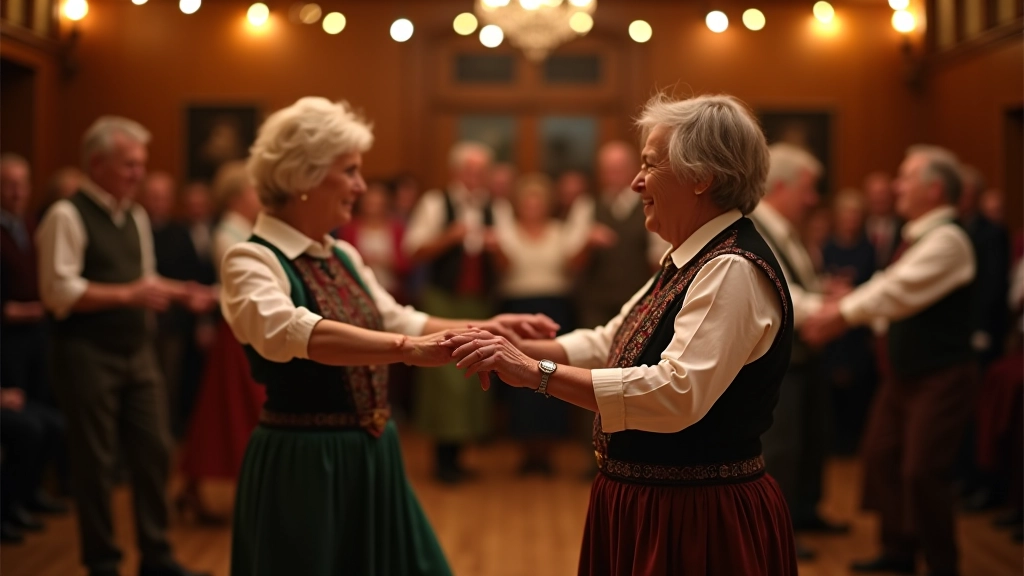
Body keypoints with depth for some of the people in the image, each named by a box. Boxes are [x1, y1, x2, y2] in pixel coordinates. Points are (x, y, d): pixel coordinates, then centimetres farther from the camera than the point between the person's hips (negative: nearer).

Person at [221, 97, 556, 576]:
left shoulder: (343, 256, 11)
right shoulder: (251, 260, -14)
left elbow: (399, 322, 20)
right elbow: (292, 332, -34)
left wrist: (487, 327, 8)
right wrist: (409, 349, -44)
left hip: (373, 458, 8)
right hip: (305, 464, -8)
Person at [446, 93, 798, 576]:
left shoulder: (733, 270, -20)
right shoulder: (688, 261, 11)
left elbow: (677, 394, -31)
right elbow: (607, 344, 16)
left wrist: (538, 373, -28)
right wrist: (520, 350, -1)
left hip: (698, 523, -9)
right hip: (648, 507, 9)